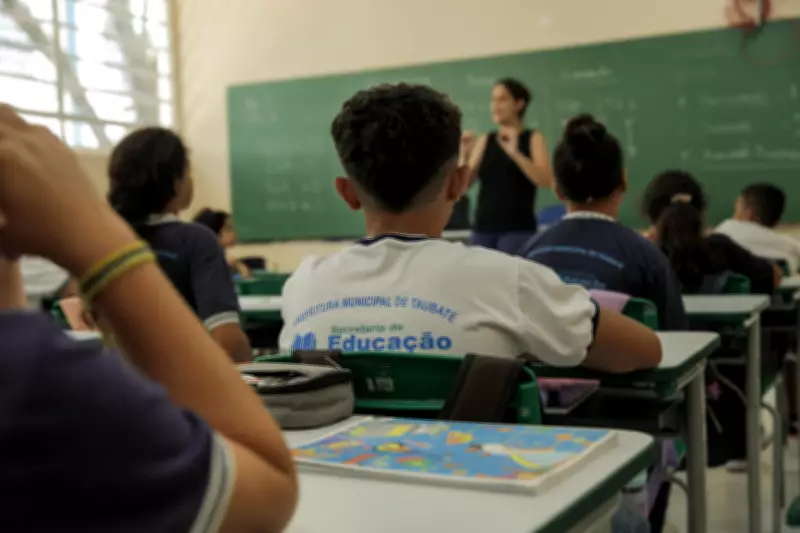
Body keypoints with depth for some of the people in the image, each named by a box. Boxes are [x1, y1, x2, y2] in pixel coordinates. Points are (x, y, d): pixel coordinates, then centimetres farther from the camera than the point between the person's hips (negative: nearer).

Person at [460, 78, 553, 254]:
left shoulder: (533, 138, 3)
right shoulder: (484, 141, 12)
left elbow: (546, 181, -12)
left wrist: (514, 152, -20)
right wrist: (465, 154, -8)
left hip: (517, 230, -4)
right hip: (483, 228, 4)